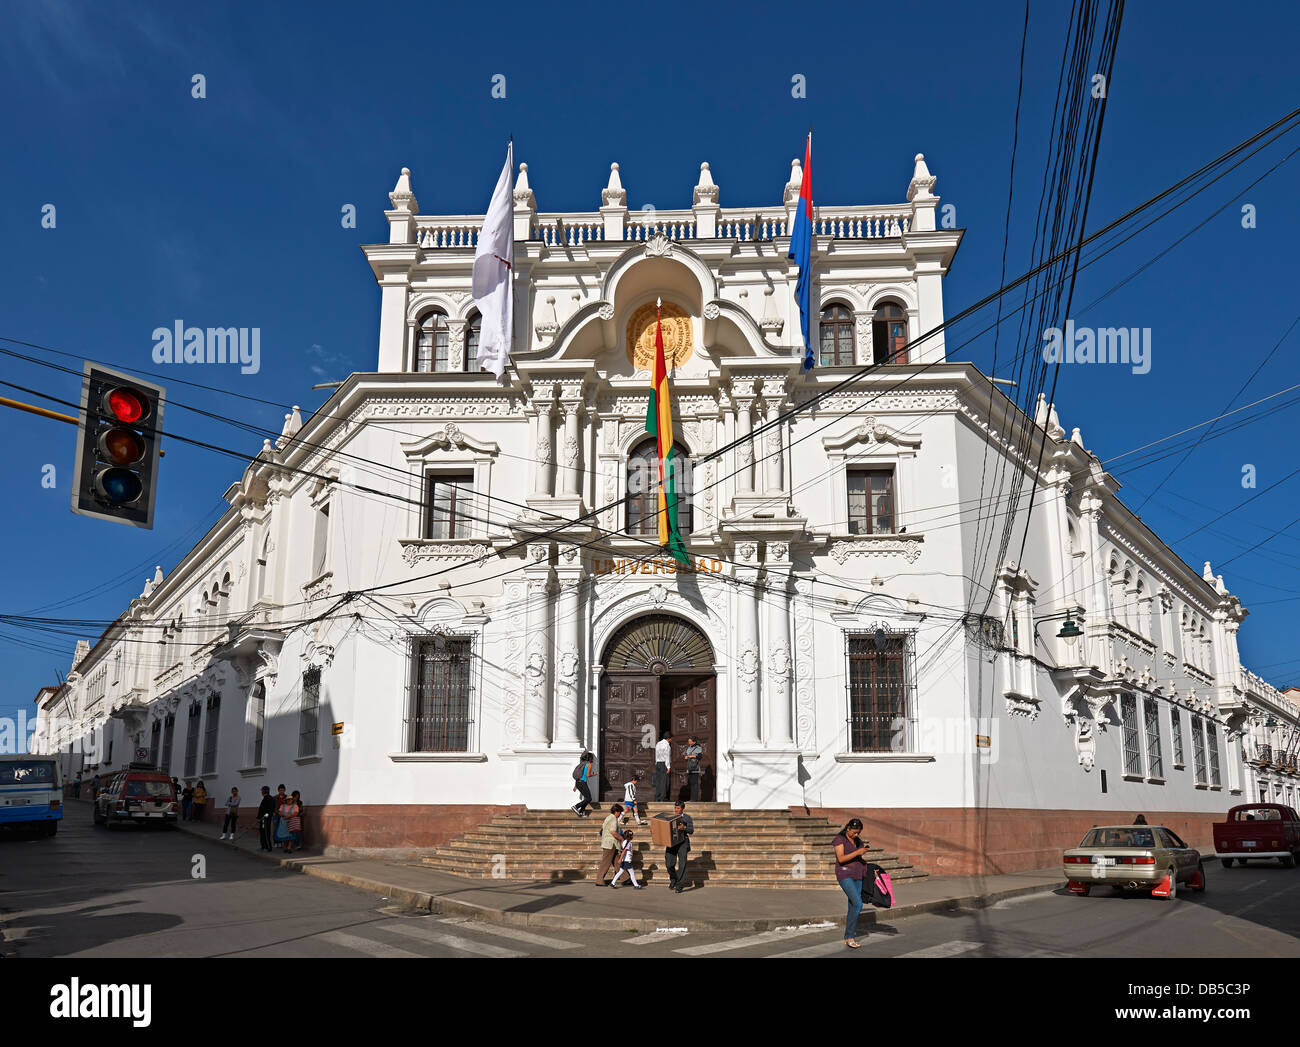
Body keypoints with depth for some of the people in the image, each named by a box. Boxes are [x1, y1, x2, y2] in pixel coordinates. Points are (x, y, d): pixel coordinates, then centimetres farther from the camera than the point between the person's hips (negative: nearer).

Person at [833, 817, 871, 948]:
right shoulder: (839, 839, -10)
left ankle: (847, 938, 14)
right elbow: (841, 858, -20)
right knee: (857, 904, -19)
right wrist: (858, 852, -24)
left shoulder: (857, 840, 12)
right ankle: (850, 937, -11)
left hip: (857, 876, 7)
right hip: (844, 875, -7)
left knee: (853, 908, 6)